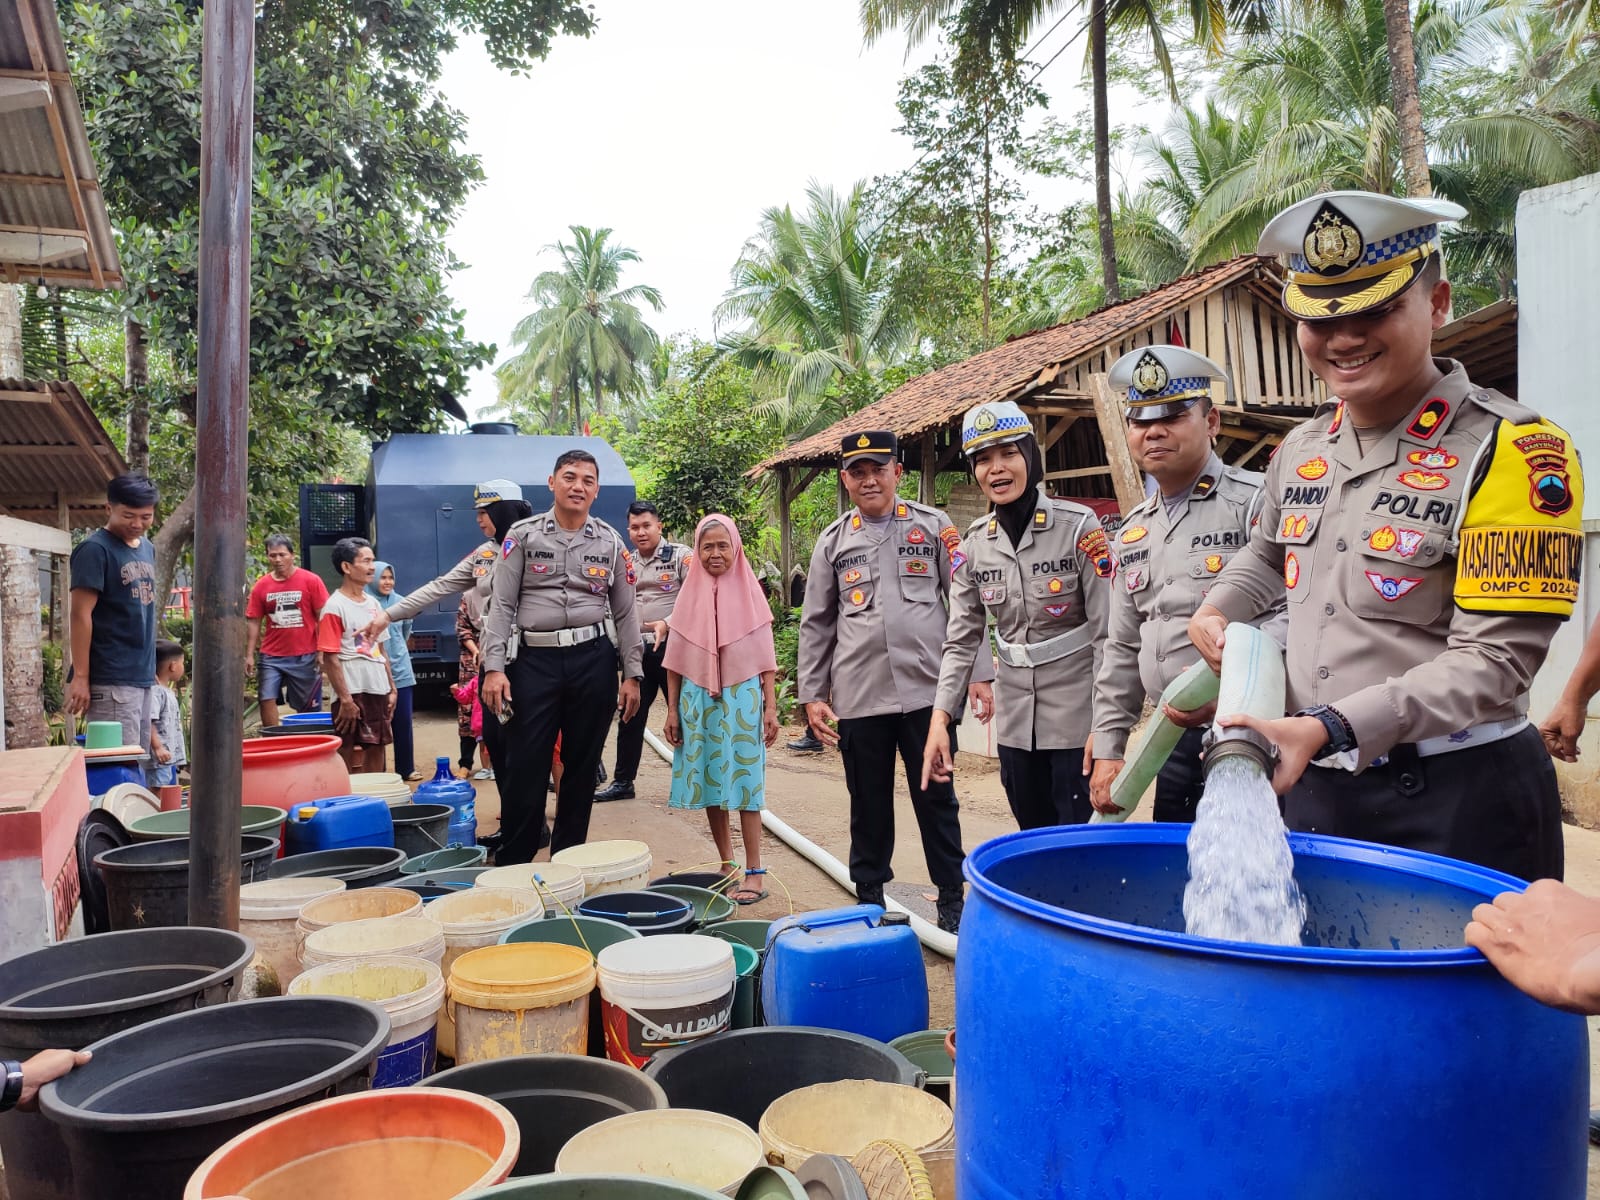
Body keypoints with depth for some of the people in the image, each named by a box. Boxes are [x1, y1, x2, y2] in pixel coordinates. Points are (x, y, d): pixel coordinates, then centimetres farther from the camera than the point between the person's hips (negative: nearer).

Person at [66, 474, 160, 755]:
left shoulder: (147, 548, 13)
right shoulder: (95, 549, -10)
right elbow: (81, 615, -13)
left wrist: (149, 667, 17)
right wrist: (80, 676, -16)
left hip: (142, 676, 8)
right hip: (110, 680, -8)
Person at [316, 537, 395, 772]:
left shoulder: (373, 604, 11)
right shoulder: (335, 607, -10)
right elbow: (330, 658, -13)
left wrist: (391, 688, 13)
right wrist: (345, 699, -17)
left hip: (378, 690, 7)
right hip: (353, 693, -7)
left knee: (376, 750, 12)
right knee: (352, 757, -1)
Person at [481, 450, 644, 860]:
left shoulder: (611, 542, 8)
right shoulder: (523, 535, 3)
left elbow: (625, 612, 10)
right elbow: (502, 605, 0)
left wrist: (632, 674, 5)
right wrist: (494, 667, -9)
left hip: (593, 659, 2)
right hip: (534, 659, -2)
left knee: (583, 766, 8)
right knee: (526, 767, -2)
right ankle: (511, 865, 11)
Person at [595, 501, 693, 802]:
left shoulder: (680, 556, -5)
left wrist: (667, 624, -23)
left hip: (672, 647, -5)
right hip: (638, 650, 6)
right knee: (630, 717, 10)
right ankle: (622, 781, 20)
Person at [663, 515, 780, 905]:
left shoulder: (749, 591, 2)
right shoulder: (691, 594, 6)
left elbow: (764, 656, 2)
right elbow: (676, 658, 8)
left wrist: (771, 707, -3)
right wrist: (672, 709, 5)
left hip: (742, 698, -2)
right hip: (698, 699, 3)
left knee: (743, 783, -3)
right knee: (708, 784, 6)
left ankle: (754, 873, 0)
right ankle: (726, 864, 17)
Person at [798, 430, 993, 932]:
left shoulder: (933, 527, 5)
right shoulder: (833, 541, 10)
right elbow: (815, 623, 11)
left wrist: (978, 673, -1)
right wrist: (812, 694, 7)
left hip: (927, 690, -1)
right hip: (858, 697, 2)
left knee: (936, 799, 7)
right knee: (869, 805, 10)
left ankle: (952, 897, 21)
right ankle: (869, 900, 24)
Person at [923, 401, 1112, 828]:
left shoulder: (1079, 526, -10)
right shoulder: (974, 543, 2)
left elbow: (1107, 630, -11)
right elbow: (962, 640, 3)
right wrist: (940, 717, -8)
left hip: (1077, 714, -4)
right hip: (1016, 720, 4)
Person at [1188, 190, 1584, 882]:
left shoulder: (1515, 450, -13)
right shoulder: (1301, 449, 6)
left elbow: (1493, 662, -19)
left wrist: (1326, 728, -28)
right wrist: (1217, 611, 8)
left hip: (1458, 800, -6)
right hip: (1310, 785, 6)